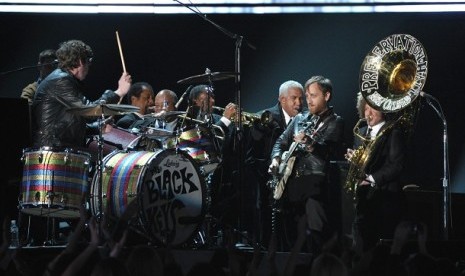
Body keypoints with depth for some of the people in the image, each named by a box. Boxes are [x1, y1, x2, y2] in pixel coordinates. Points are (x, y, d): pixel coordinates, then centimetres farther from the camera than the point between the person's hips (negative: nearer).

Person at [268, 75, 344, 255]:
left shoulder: (334, 122, 2)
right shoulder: (300, 119, 20)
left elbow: (329, 152, -11)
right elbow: (281, 142, 23)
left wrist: (309, 144, -29)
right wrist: (276, 159, 3)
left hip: (314, 181, -6)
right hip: (290, 180, 6)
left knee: (316, 232, -19)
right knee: (290, 232, 7)